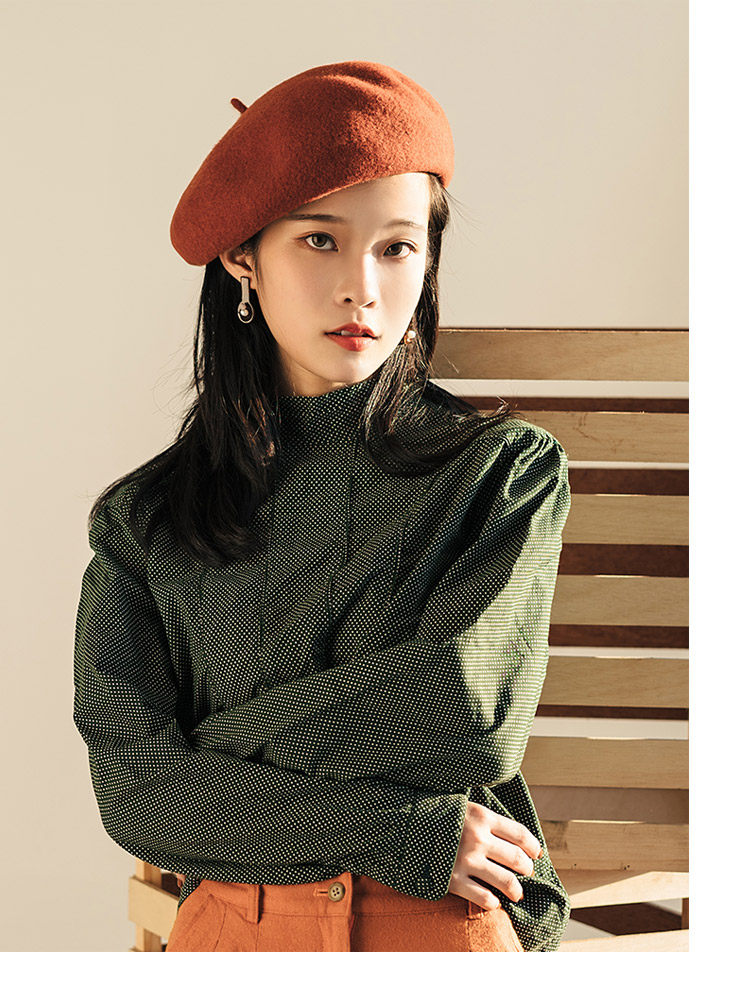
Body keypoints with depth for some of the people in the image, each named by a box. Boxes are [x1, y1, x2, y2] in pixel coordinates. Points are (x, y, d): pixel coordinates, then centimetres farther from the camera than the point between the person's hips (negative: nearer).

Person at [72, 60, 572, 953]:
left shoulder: (509, 468, -5)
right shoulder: (141, 524, -1)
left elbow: (467, 708, -18)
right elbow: (132, 788, -10)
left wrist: (222, 747, -9)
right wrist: (405, 833, -17)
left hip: (454, 927, -1)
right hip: (226, 930, 1)